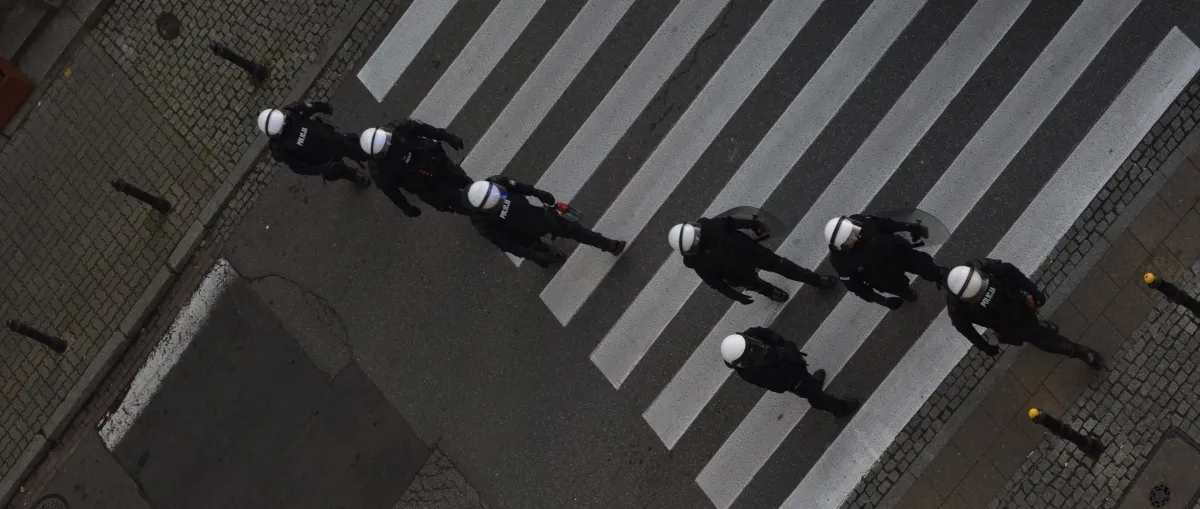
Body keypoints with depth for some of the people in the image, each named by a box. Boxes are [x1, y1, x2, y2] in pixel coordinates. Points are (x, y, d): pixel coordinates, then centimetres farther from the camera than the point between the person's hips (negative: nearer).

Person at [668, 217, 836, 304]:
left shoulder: (708, 226, -30)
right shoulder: (698, 263, -31)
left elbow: (729, 223, -11)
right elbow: (716, 283, -19)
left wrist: (752, 224, 1)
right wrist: (738, 297, -14)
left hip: (748, 250, 1)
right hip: (739, 273, -1)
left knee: (779, 264, 13)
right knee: (755, 285, 26)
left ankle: (815, 279, 35)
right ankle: (771, 292, 65)